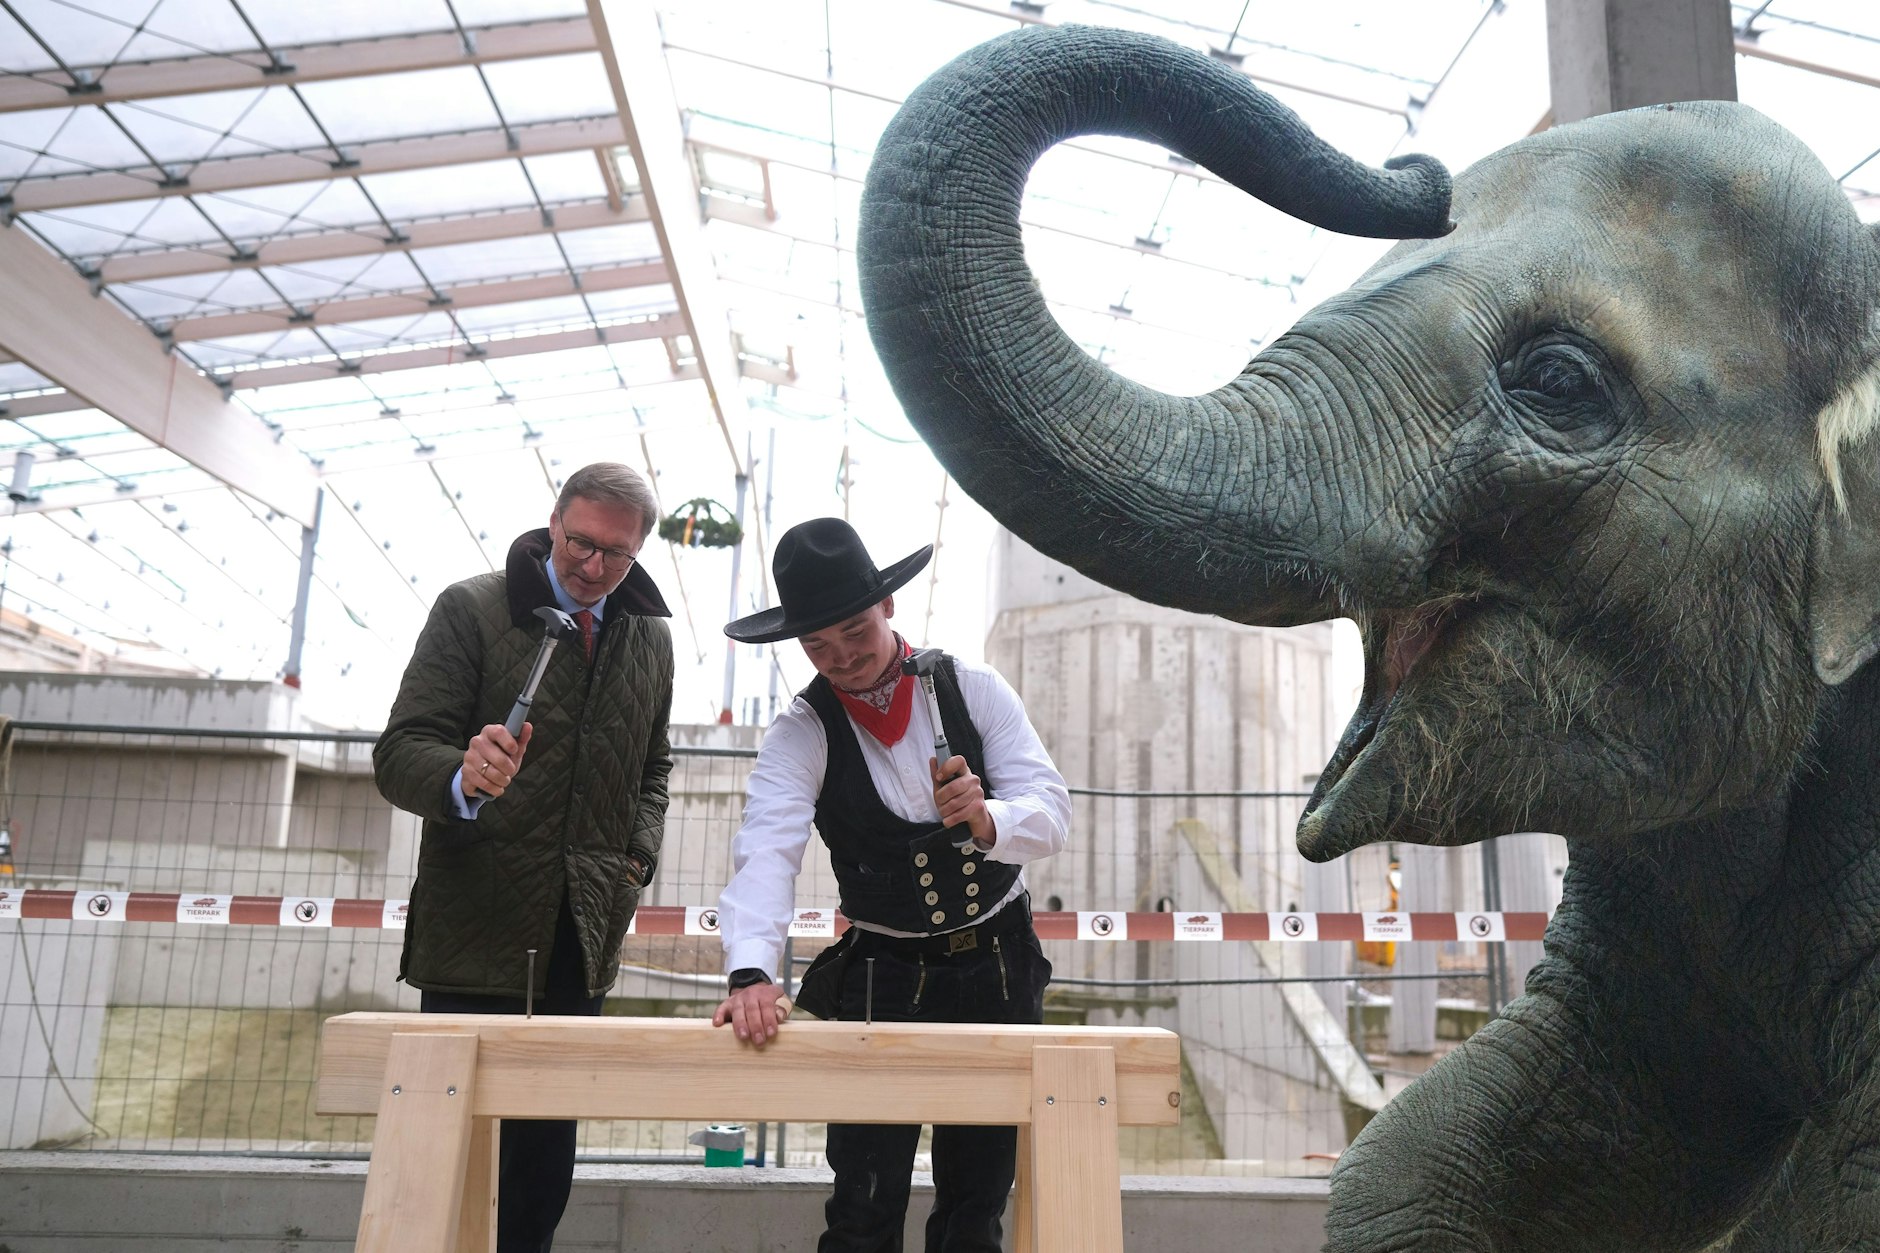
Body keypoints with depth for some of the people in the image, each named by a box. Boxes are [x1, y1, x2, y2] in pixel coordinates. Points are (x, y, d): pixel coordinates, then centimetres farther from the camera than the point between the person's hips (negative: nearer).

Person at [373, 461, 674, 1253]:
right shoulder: (470, 609, -5)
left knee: (547, 1158, 10)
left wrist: (639, 858, 6)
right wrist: (463, 779, -31)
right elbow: (399, 754, -10)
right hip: (477, 935, -4)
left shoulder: (651, 638, 10)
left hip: (582, 940, 4)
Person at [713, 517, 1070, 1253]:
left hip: (1000, 971, 2)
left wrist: (985, 819, -36)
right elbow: (766, 852, -26)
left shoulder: (974, 689, -6)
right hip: (884, 983, -1)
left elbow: (1052, 815, -13)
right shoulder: (800, 734, -10)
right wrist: (750, 973, -43)